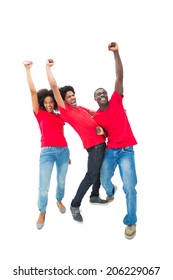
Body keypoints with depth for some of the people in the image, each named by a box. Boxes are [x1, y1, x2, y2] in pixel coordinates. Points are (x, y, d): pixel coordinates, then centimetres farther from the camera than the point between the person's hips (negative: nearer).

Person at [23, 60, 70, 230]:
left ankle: (59, 200, 41)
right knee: (44, 185, -6)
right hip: (47, 151, -4)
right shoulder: (40, 114, 5)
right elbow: (33, 91, -2)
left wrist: (67, 153, 20)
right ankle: (42, 213, 14)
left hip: (63, 150, 4)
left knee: (61, 181, 13)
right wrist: (28, 70, -3)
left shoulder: (59, 116, 14)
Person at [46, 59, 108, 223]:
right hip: (93, 145, -8)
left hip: (102, 142, 8)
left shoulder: (82, 108, 16)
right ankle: (75, 206, 1)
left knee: (100, 172, 17)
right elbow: (54, 87, -12)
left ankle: (94, 196, 35)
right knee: (91, 176, -10)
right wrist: (48, 67, -5)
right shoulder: (65, 110, -7)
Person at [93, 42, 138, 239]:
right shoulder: (96, 117, 6)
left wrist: (116, 53, -13)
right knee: (103, 179, 9)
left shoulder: (116, 101, 3)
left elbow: (120, 76, -6)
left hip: (126, 149, -2)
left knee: (129, 186, -11)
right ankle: (111, 192, 49)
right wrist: (99, 132, -12)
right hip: (110, 150, 3)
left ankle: (131, 221, 3)